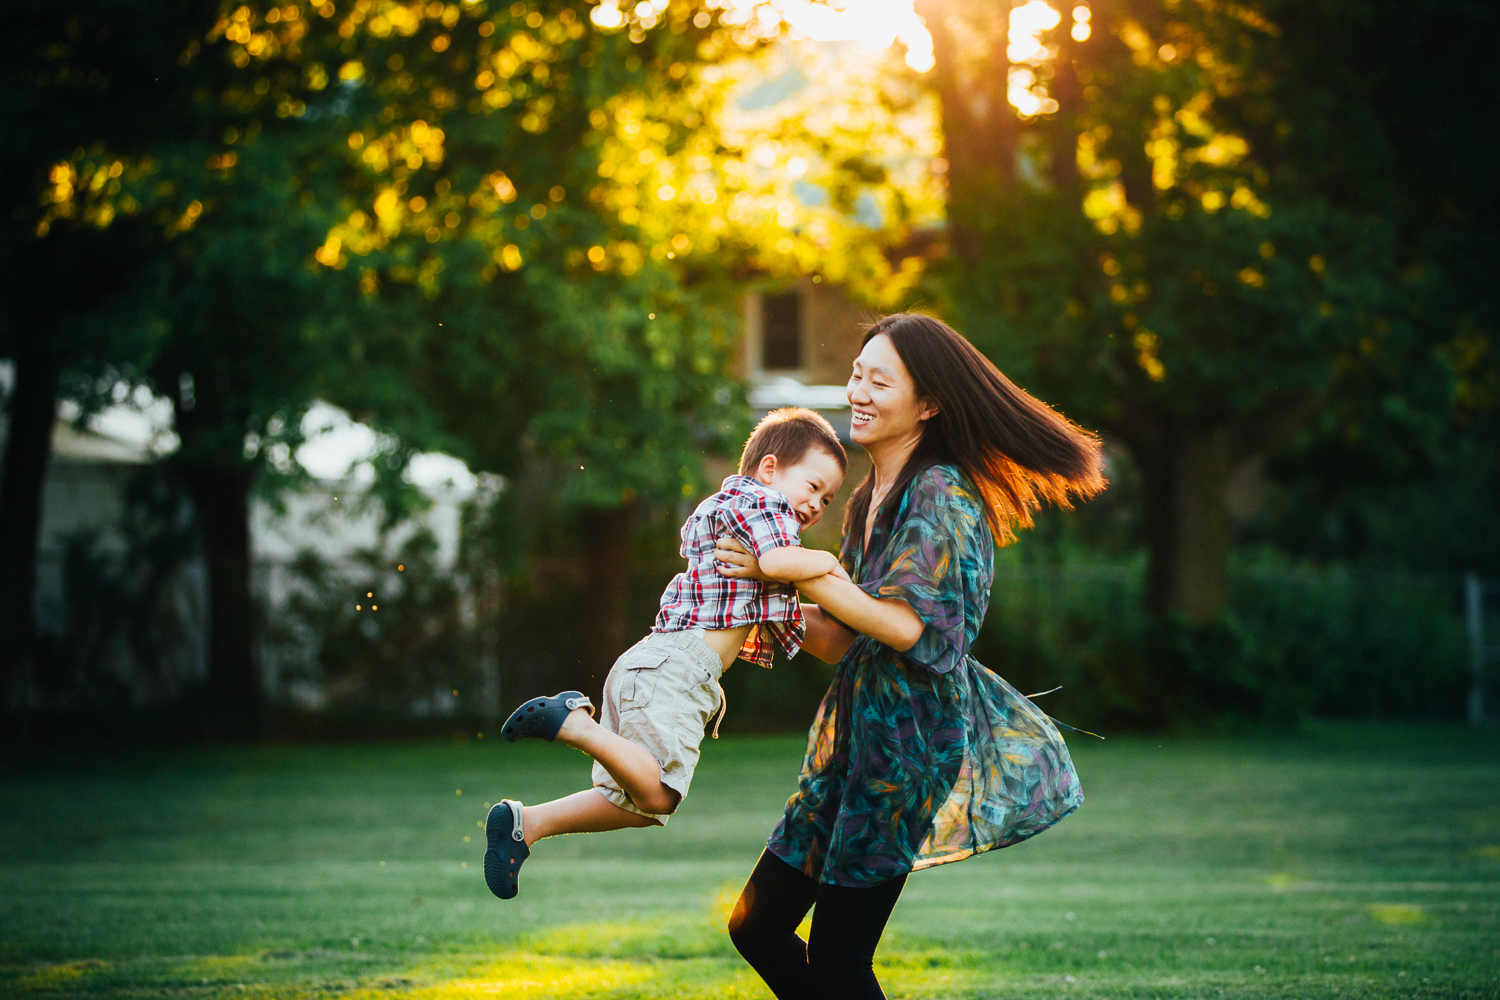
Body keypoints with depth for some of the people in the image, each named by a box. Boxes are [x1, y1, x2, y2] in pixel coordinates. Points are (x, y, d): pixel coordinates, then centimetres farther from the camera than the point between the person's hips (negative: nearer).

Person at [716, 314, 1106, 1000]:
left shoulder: (940, 494, -12)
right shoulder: (868, 502, 15)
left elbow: (904, 626, -22)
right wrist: (763, 581, 4)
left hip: (912, 739, -9)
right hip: (855, 736, 9)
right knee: (756, 926, 9)